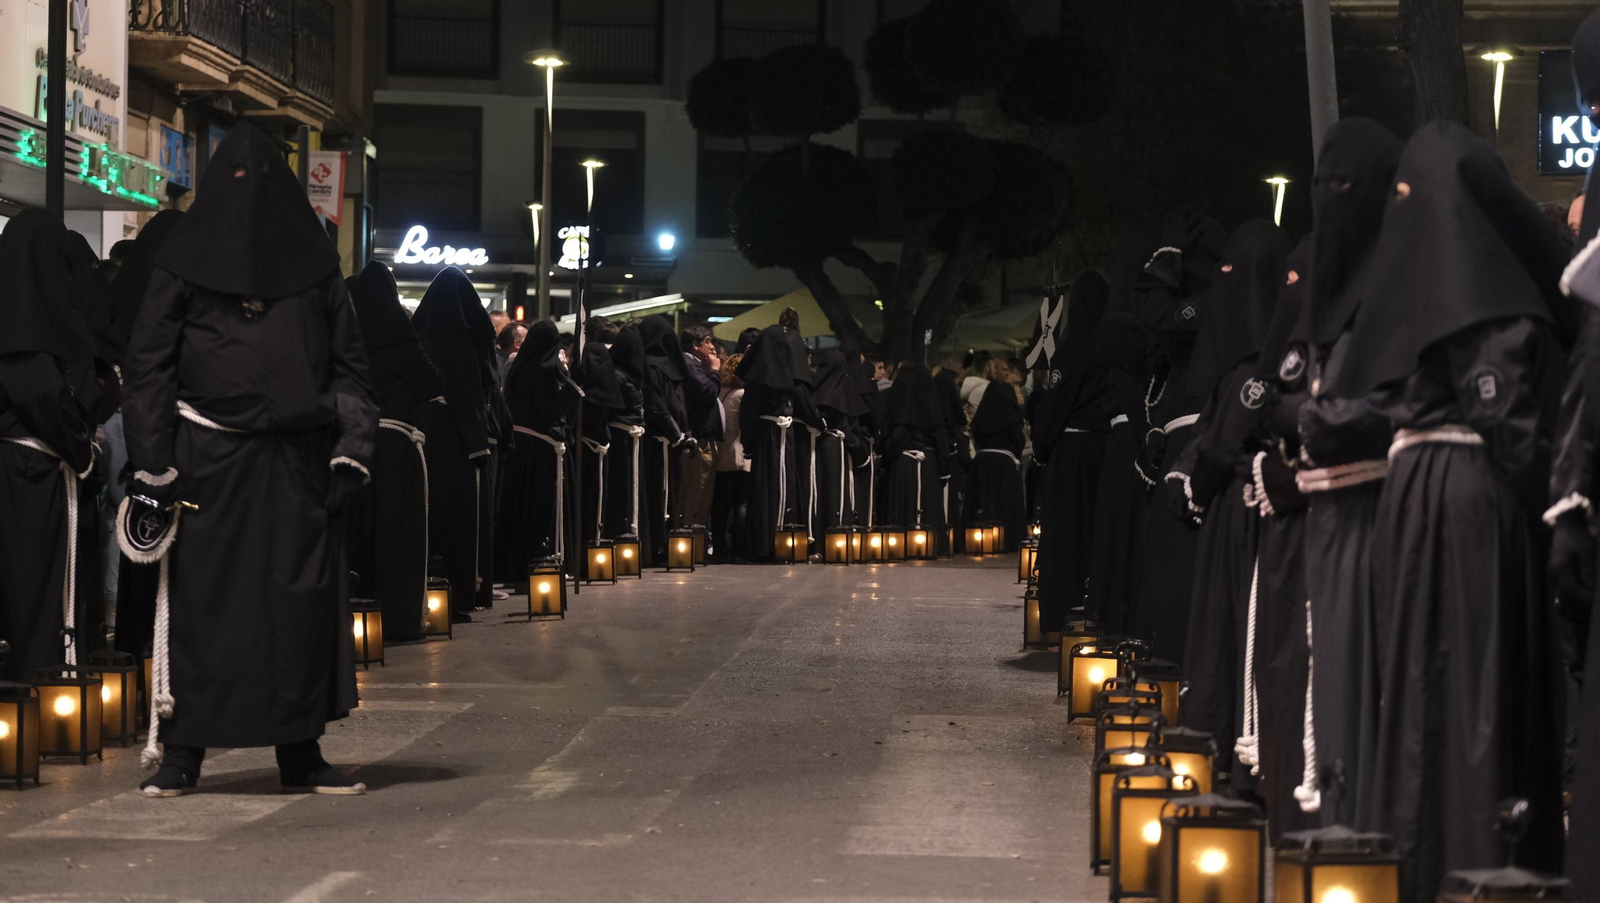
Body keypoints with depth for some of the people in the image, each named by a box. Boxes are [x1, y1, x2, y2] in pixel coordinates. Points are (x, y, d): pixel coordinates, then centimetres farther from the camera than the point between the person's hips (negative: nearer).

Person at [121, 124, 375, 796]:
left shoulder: (313, 263, 11)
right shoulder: (184, 262, 4)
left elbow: (347, 363, 10)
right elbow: (148, 364, 2)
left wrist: (350, 455, 0)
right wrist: (154, 465, -6)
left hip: (296, 460, 2)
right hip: (208, 458, -2)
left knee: (302, 599, 1)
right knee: (199, 597, -2)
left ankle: (300, 751, 9)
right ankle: (181, 752, 4)